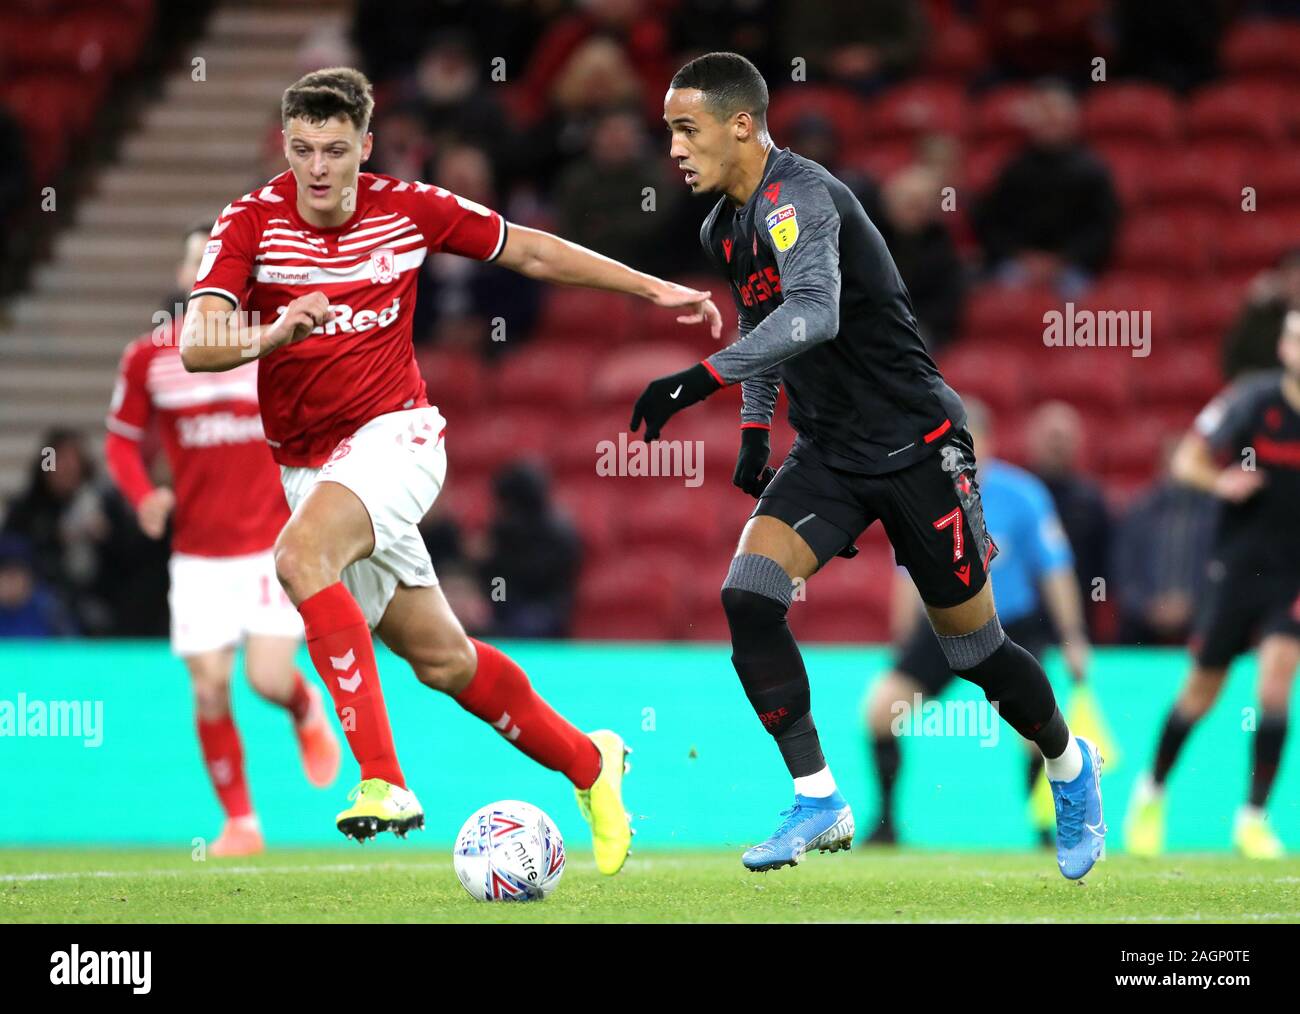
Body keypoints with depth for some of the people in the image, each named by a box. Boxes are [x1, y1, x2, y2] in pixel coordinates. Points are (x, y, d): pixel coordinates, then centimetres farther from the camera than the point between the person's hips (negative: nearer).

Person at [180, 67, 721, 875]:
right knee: (439, 659, 9)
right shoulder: (251, 222, -8)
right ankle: (587, 763, 31)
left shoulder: (408, 209, -5)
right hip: (308, 463, 3)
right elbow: (198, 346, -20)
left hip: (394, 434, -3)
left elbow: (527, 250, 10)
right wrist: (274, 334, -41)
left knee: (301, 555, -33)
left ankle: (384, 780, -38)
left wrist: (654, 289, 12)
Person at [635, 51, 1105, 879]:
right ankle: (819, 804, -10)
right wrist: (755, 431, 19)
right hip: (828, 453, 7)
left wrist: (704, 378, -44)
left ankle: (1071, 766, 32)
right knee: (748, 597, -16)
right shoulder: (725, 227, 7)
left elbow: (813, 314, -39)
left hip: (915, 445, -7)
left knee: (972, 645, 4)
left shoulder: (797, 197, -22)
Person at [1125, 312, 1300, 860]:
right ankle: (1152, 791, 31)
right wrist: (1221, 481, -24)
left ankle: (1253, 817, -8)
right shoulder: (1253, 399, -11)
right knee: (1203, 687, 6)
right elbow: (1186, 459, -3)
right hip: (1236, 563, -1)